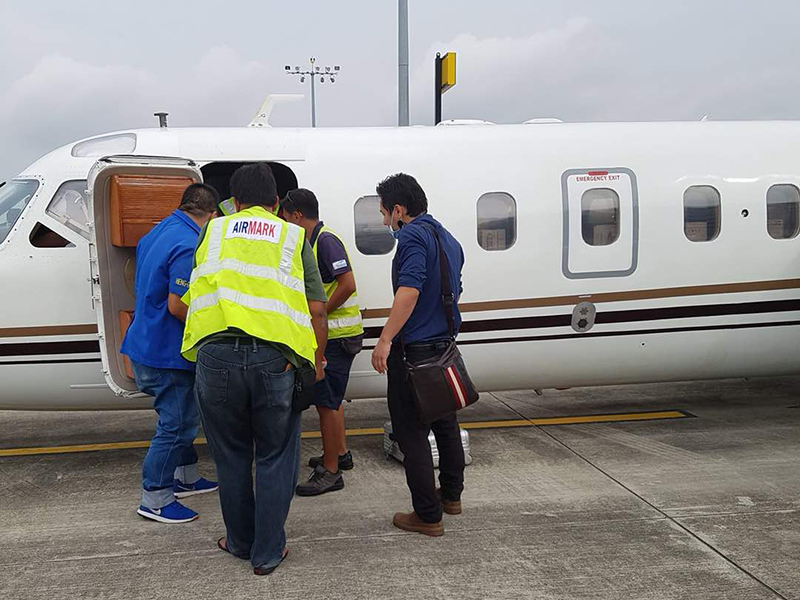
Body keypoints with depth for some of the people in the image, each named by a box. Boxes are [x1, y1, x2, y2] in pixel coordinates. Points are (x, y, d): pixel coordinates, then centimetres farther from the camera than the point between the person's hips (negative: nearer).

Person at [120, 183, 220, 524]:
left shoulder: (157, 233, 10)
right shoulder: (190, 246, -22)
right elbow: (178, 305, -27)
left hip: (144, 345, 10)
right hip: (166, 355, -10)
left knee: (182, 418, 23)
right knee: (175, 425, 1)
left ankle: (185, 477, 36)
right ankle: (155, 500, 11)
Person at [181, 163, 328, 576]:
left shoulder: (214, 230, 19)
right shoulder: (293, 237, 15)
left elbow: (185, 302, 20)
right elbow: (317, 310, 8)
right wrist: (317, 362, 20)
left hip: (216, 354, 2)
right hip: (274, 357, -1)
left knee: (231, 456, 18)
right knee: (275, 457, 14)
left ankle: (240, 541, 34)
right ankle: (268, 552, 22)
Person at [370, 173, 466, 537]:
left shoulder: (413, 236, -15)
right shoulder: (448, 239, 14)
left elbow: (409, 290, -29)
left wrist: (385, 340, -32)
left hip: (414, 348, -9)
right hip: (444, 344, 9)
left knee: (412, 432, -1)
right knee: (445, 423, 21)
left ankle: (428, 515, 3)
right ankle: (450, 495, 36)